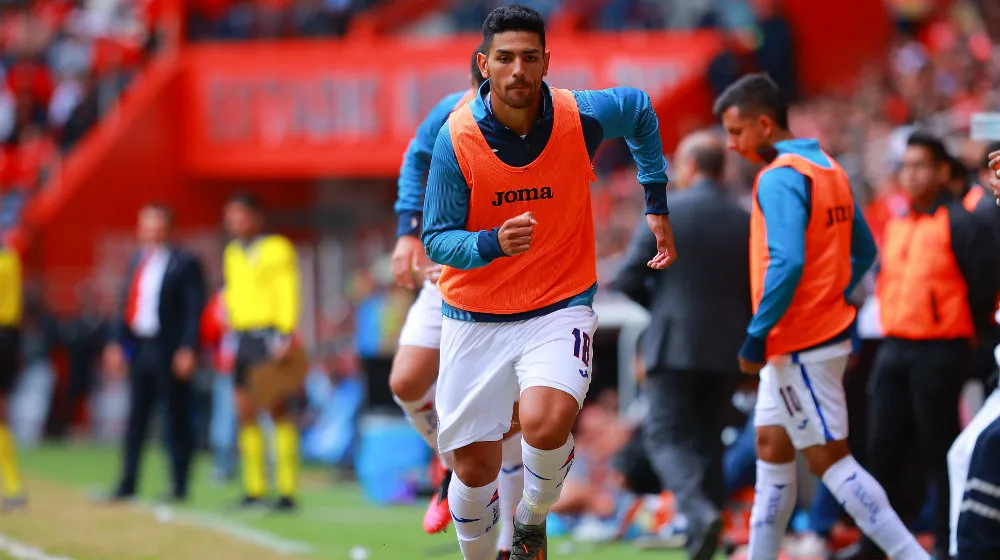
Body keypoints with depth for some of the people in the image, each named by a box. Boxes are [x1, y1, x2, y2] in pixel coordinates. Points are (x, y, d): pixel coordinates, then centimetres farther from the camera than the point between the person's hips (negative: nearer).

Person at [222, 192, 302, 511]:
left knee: (277, 410, -9)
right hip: (242, 337, 7)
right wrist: (230, 334, 16)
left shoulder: (277, 249, -2)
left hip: (269, 335, -7)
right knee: (246, 414, 4)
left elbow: (287, 293, -8)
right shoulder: (232, 254, 18)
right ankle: (254, 490, 8)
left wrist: (286, 335, -16)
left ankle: (287, 490, -11)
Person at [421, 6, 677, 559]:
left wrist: (657, 206, 14)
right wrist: (494, 244, -32)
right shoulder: (456, 138, -15)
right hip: (474, 320, 1)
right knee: (475, 467, 5)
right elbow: (437, 241, -11)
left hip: (559, 308, -1)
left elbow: (640, 109, 11)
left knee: (545, 422, -28)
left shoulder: (582, 117, -13)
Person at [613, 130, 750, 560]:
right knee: (707, 440, 13)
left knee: (665, 436, -2)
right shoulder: (746, 222, 5)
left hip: (676, 343, -4)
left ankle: (701, 512, -27)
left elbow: (628, 280, -5)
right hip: (728, 349, 4)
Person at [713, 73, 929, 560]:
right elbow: (864, 251, 18)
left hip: (800, 347, -10)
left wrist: (756, 336, -22)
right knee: (771, 447, 16)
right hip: (828, 331, 10)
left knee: (829, 459, -5)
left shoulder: (779, 178, -18)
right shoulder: (828, 169, 12)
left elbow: (787, 263, -28)